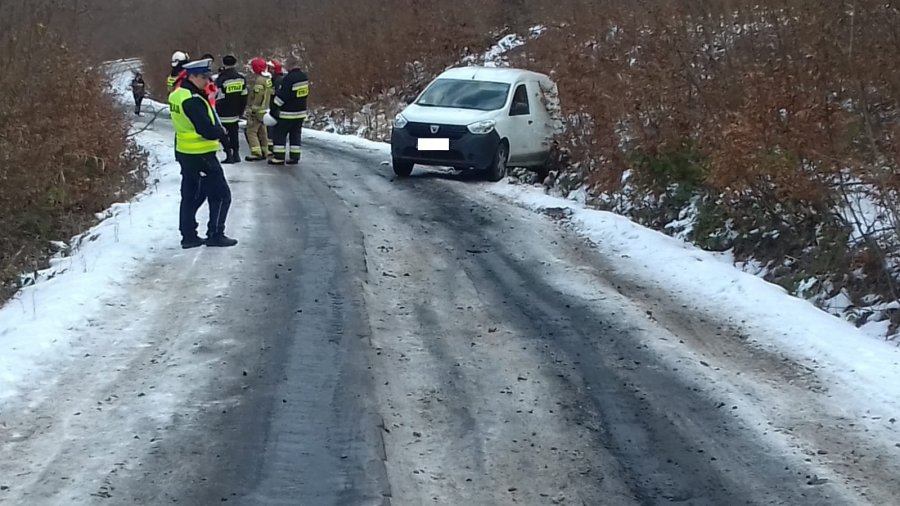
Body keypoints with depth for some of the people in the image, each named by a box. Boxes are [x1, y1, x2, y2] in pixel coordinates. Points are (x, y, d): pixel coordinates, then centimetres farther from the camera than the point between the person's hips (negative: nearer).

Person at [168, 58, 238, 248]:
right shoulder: (193, 101, -23)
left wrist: (216, 129, -4)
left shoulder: (177, 95, 8)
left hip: (184, 152, 10)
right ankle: (215, 235, 5)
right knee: (221, 195, 1)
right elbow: (208, 131, -26)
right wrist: (222, 132, -7)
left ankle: (188, 236, 21)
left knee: (191, 196, 16)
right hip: (200, 156, -10)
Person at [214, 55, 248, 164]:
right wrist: (241, 111, 18)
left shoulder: (221, 79, -16)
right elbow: (244, 96, 9)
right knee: (234, 133, 15)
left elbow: (218, 98, -14)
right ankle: (236, 154, 15)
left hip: (224, 113, -5)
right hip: (235, 113, 5)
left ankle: (229, 155, -1)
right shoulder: (242, 78, 3)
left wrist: (214, 113, -3)